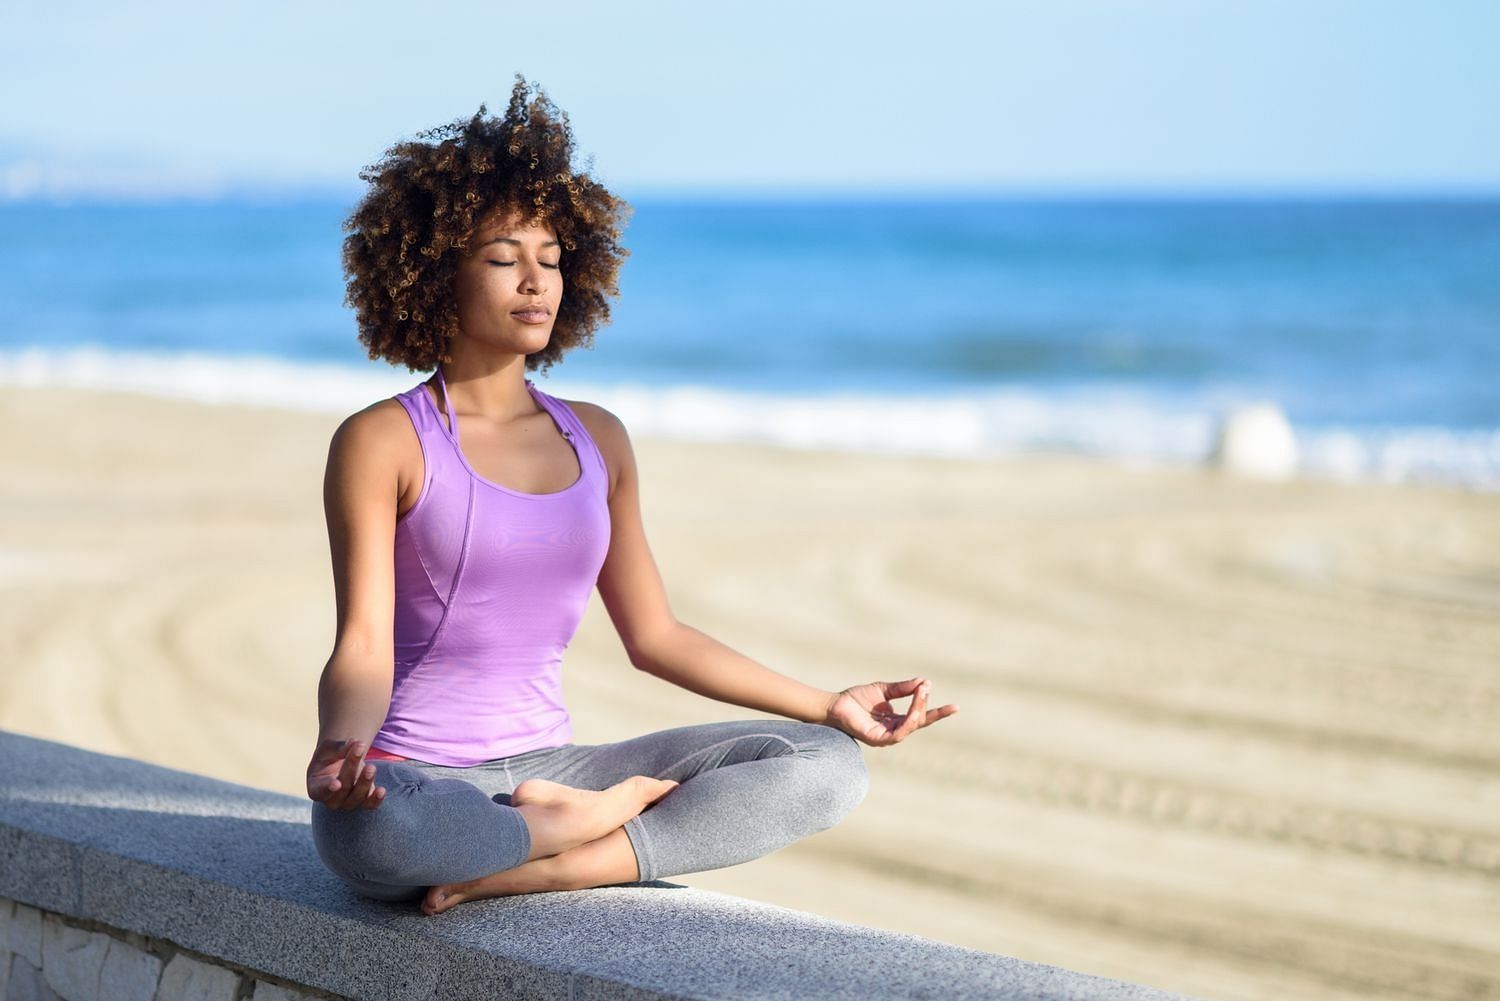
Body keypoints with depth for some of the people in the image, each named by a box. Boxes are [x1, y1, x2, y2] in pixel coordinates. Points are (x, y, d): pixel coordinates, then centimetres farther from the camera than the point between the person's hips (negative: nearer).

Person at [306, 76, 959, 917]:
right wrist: (338, 749, -35)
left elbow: (654, 635, 17)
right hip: (419, 782, -6)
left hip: (547, 771, 6)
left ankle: (531, 872, -21)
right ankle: (602, 820, -15)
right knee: (366, 829, -43)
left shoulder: (597, 440, 12)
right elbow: (364, 644, -12)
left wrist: (829, 706, 14)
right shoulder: (383, 443, -4)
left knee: (827, 767, -10)